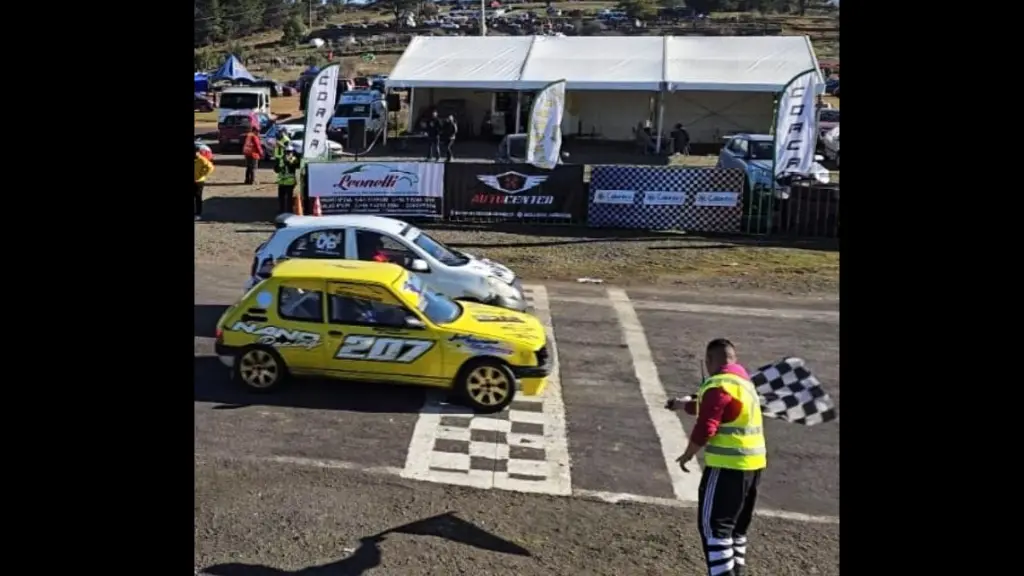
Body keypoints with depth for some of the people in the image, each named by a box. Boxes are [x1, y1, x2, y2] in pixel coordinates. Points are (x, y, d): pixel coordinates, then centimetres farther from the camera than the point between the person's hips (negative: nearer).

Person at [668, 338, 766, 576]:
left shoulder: (718, 385, -16)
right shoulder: (743, 380, 14)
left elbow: (705, 428, -20)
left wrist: (688, 455, -6)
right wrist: (684, 404, 38)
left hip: (728, 465, -10)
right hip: (752, 463, 10)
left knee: (714, 525, -4)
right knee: (736, 525, 19)